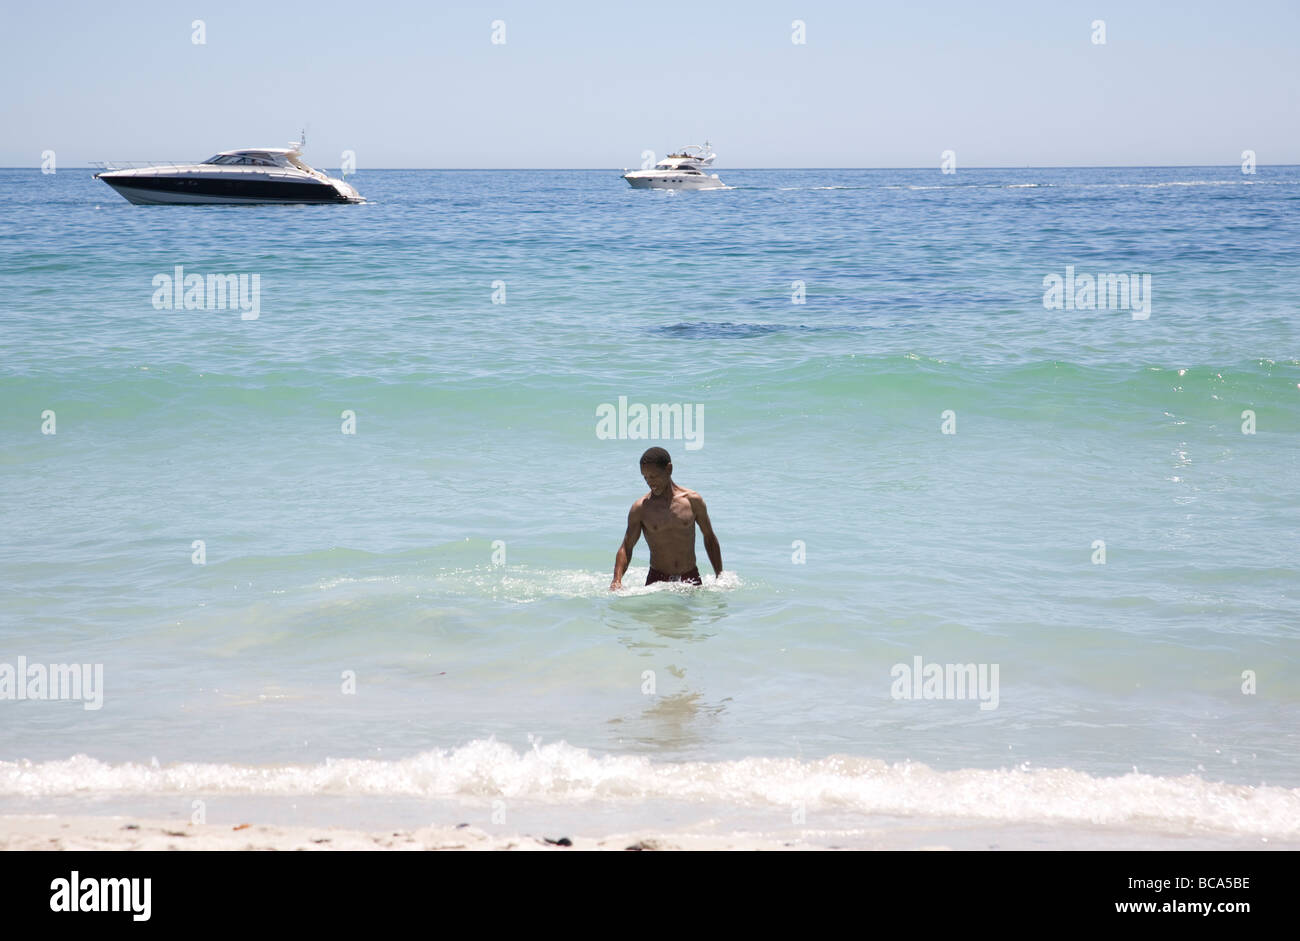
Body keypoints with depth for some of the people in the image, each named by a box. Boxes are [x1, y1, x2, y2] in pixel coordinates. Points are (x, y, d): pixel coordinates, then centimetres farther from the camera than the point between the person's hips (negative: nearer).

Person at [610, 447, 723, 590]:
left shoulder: (693, 500, 0)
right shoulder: (640, 508, -2)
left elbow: (709, 537, 12)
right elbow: (626, 547, 1)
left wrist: (720, 577, 10)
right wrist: (617, 580, -15)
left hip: (691, 579, 1)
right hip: (657, 581, -1)